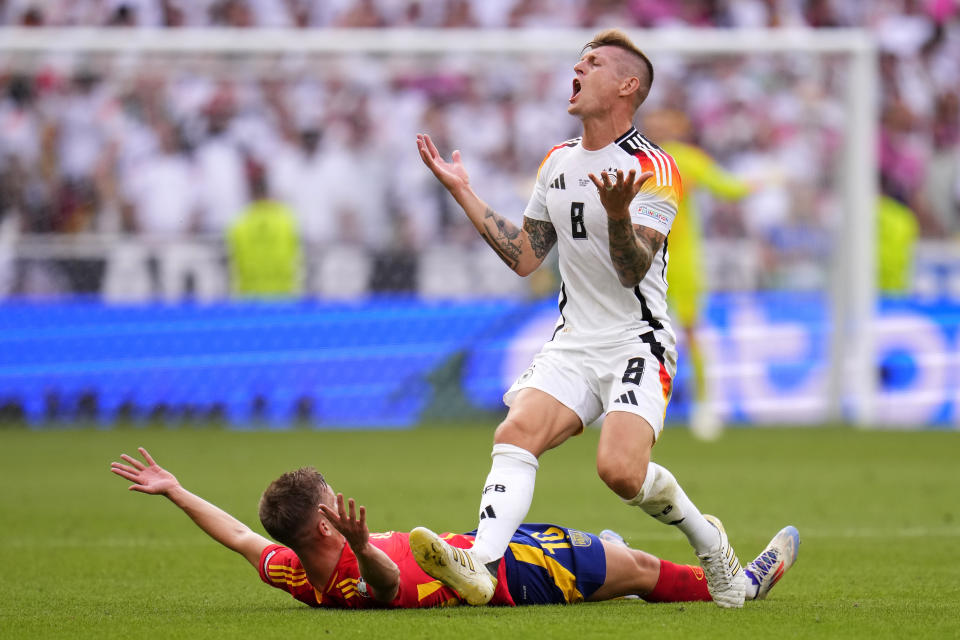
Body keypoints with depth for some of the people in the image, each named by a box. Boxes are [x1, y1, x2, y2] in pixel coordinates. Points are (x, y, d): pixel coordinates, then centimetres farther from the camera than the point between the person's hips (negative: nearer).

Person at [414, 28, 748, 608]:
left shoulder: (653, 169, -8)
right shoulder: (558, 163, 14)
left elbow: (633, 270, -16)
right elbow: (524, 257, 19)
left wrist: (618, 214, -34)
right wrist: (463, 193, 17)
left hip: (638, 344, -6)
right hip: (573, 343, 6)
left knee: (621, 469, -24)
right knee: (516, 432, -21)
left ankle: (709, 542, 5)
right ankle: (480, 567, -35)